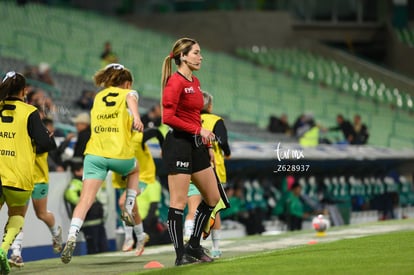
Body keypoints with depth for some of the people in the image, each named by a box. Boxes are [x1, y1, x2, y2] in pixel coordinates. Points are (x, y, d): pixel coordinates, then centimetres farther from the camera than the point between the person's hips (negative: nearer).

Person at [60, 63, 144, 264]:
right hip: (120, 153, -2)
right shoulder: (128, 93, 11)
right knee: (134, 170, 35)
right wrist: (136, 117, -33)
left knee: (85, 200, -7)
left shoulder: (98, 97, 23)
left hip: (94, 153, 2)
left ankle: (72, 236, -27)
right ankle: (128, 209, 23)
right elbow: (131, 101, -13)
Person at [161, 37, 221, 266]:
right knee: (179, 202, -5)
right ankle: (181, 254, -2)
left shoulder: (195, 82, 15)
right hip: (178, 143, -10)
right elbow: (168, 118, -19)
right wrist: (198, 130, -19)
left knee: (213, 197, 12)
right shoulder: (175, 82, -12)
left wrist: (207, 144, 18)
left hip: (196, 144, 10)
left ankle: (194, 246, 22)